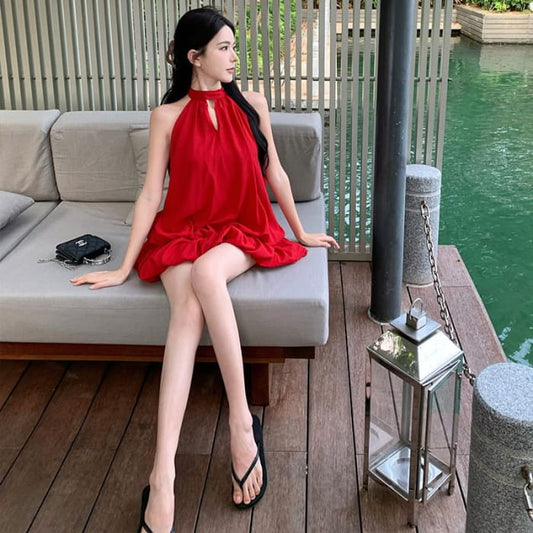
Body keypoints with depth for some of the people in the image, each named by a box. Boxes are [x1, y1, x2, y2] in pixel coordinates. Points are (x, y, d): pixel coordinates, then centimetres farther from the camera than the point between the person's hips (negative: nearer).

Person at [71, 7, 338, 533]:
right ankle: (163, 474, -40)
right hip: (182, 232, 0)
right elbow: (150, 193, 1)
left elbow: (274, 172, 14)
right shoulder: (167, 115, 1)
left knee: (205, 273, -37)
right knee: (187, 308, -32)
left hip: (242, 232, 1)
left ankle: (240, 422, -33)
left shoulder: (251, 104, 5)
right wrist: (124, 267, -1)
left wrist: (300, 231, 19)